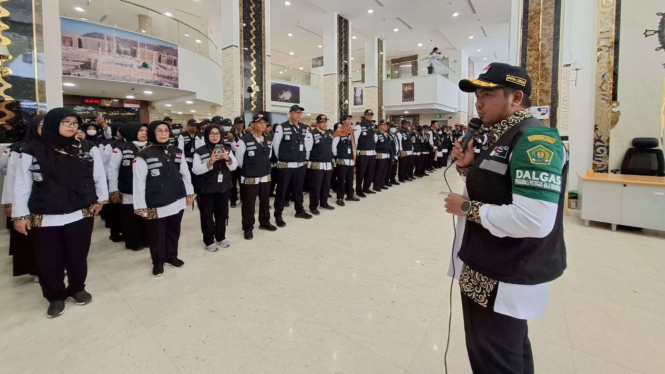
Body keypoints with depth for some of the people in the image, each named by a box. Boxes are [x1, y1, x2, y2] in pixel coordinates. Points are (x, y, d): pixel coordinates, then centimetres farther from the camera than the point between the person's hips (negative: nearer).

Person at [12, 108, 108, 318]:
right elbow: (22, 186, 0)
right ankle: (56, 296, 28)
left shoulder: (88, 150, 1)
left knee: (78, 256, 12)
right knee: (49, 260, 8)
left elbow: (99, 177, 10)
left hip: (81, 215, 1)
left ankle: (77, 289, 33)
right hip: (45, 219, -1)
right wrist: (20, 215, -1)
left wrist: (101, 199, 8)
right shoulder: (32, 151, -3)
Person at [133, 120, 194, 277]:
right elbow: (139, 182, -11)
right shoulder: (144, 155, -11)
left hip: (177, 201, 4)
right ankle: (158, 261, 28)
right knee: (157, 234, 10)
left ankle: (171, 256, 36)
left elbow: (185, 174, 11)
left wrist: (189, 193, 9)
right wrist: (140, 206, -12)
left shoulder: (177, 152, 6)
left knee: (173, 231, 17)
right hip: (156, 205, -4)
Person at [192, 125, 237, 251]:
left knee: (222, 213, 14)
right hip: (206, 189, -3)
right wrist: (209, 162, -27)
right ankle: (209, 241, 19)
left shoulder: (227, 149, 4)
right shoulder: (200, 151, -6)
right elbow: (195, 170, -13)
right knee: (207, 215, 5)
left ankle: (220, 237, 31)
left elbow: (234, 166, 0)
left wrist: (228, 159, -20)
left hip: (223, 187, 4)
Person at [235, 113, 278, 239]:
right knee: (249, 204, 4)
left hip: (265, 177, 6)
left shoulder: (268, 141, 6)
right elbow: (239, 159, -7)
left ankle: (264, 222, 35)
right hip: (250, 178, -6)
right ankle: (248, 228, 17)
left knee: (265, 201, 17)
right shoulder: (244, 140, -14)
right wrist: (247, 170, 5)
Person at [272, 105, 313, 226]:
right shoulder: (281, 127, -9)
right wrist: (281, 157, 3)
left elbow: (308, 143, 13)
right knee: (282, 190, 1)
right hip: (285, 164, -5)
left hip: (301, 164, 5)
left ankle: (299, 210, 32)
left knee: (298, 188, 17)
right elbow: (275, 144, -6)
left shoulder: (305, 128, 6)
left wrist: (303, 155, 10)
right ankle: (278, 215, 11)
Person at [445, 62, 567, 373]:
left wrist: (467, 208, -21)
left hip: (505, 280, -9)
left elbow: (535, 220, -32)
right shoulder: (499, 138, 10)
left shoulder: (535, 141, -21)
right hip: (484, 271, 9)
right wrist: (467, 167, 1)